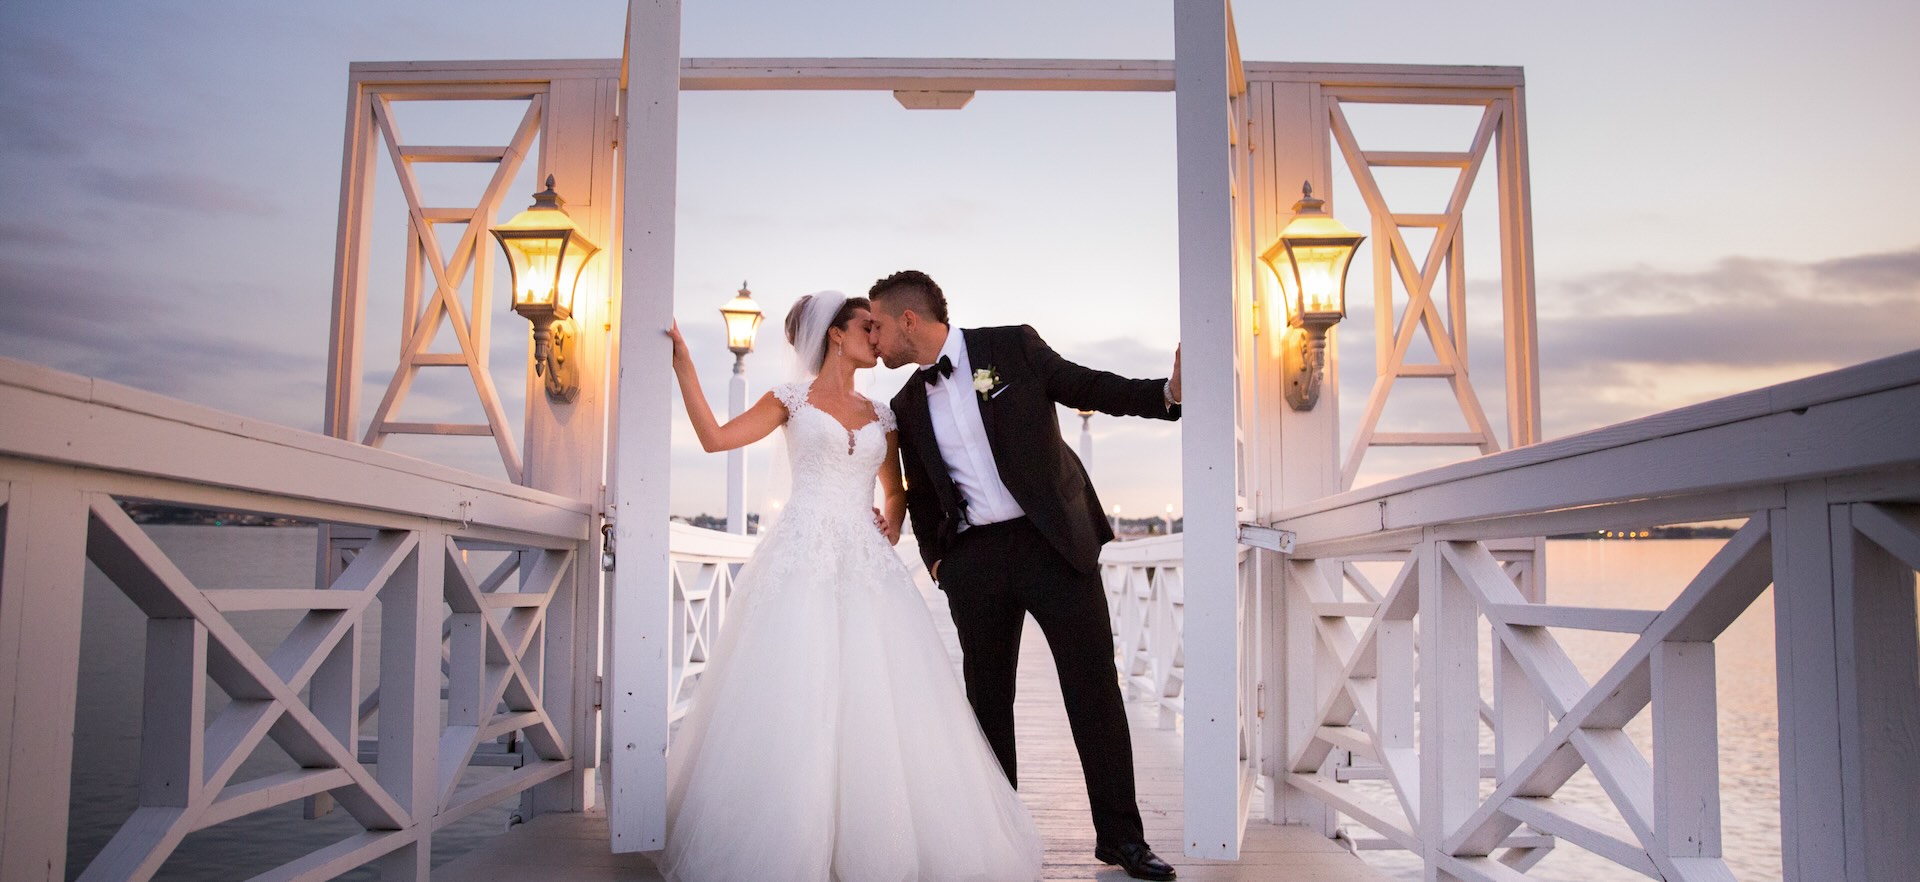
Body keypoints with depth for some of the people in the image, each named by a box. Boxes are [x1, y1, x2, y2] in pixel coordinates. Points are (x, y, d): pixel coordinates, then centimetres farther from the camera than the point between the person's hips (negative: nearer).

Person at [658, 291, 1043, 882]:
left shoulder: (880, 416, 18)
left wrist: (893, 522, 9)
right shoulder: (793, 400, 8)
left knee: (883, 704, -4)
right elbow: (714, 437, -1)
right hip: (803, 561, -4)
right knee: (795, 700, -7)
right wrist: (683, 364, -4)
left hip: (868, 563, 4)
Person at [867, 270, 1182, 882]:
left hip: (1053, 539, -4)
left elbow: (1089, 388, 2)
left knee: (1094, 686, -2)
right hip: (973, 559, 4)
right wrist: (933, 555, 10)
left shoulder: (1013, 347, 1)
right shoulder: (908, 404, 13)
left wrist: (1169, 392, -11)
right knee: (986, 695, 8)